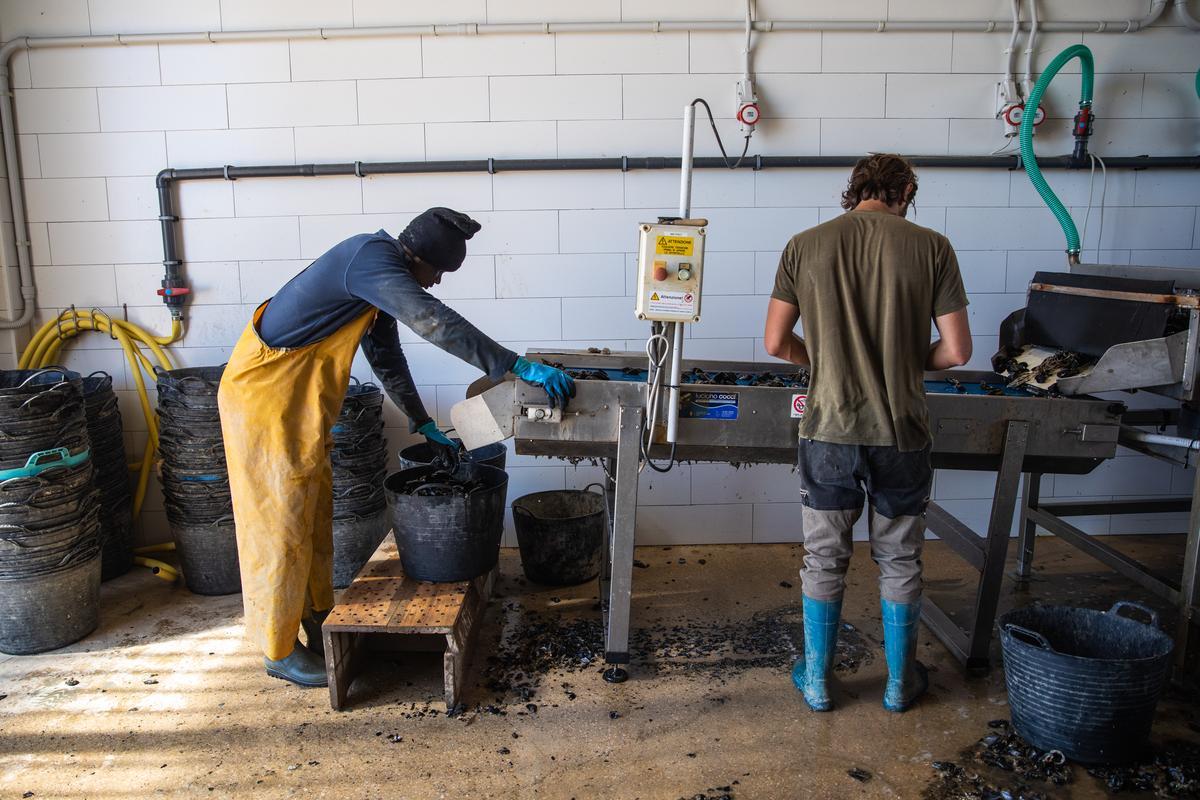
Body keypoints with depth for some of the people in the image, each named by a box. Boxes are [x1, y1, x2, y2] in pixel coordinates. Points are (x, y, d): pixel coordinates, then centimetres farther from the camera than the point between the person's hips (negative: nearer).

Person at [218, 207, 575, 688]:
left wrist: (424, 426, 17)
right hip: (265, 399, -10)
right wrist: (520, 367, -36)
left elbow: (387, 358, 16)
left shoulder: (381, 277, 9)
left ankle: (318, 622, 32)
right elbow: (434, 323, -35)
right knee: (280, 524, 0)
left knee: (314, 518, 17)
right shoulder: (372, 258, -23)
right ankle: (280, 651, 15)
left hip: (299, 404, 10)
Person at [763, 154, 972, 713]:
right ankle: (900, 682, 35)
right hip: (901, 434, 0)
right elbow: (956, 351, -5)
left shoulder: (805, 246, -2)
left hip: (829, 431, 0)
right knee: (899, 563, 17)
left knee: (824, 561, 15)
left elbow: (776, 342, -1)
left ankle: (816, 682, 30)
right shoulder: (930, 246, -4)